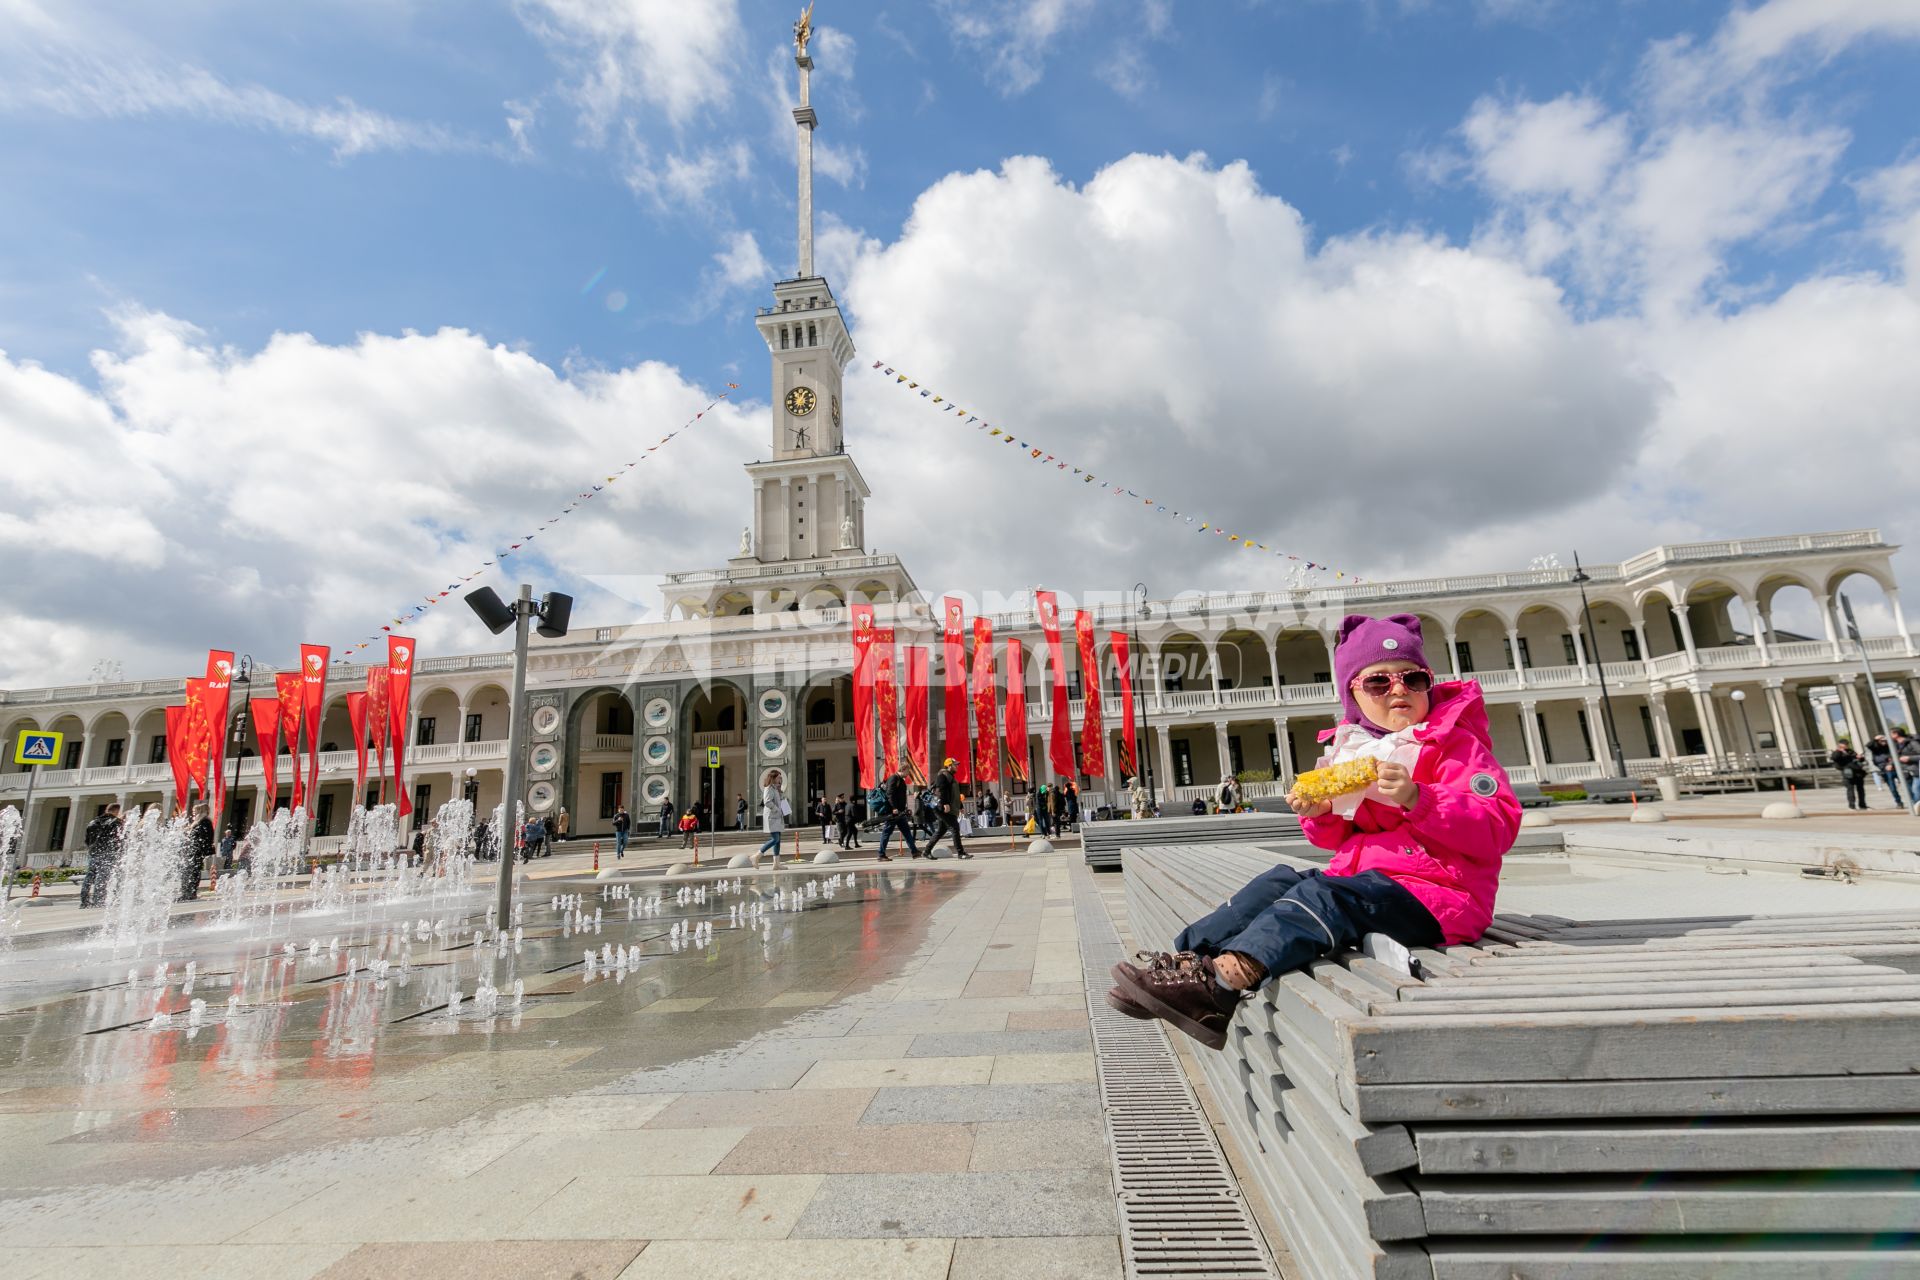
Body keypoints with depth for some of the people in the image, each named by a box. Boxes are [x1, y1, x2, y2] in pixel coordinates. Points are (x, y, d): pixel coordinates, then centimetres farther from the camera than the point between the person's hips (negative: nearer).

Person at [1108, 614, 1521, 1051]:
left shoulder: (1456, 744, -3)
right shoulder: (1354, 751, 14)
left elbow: (1498, 828, -15)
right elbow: (1340, 838, 21)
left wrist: (1416, 798, -28)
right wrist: (1321, 815, -4)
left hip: (1431, 895, -7)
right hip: (1362, 876, 7)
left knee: (1323, 896, -30)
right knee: (1279, 882, -11)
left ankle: (1223, 979, -46)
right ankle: (1184, 958, -20)